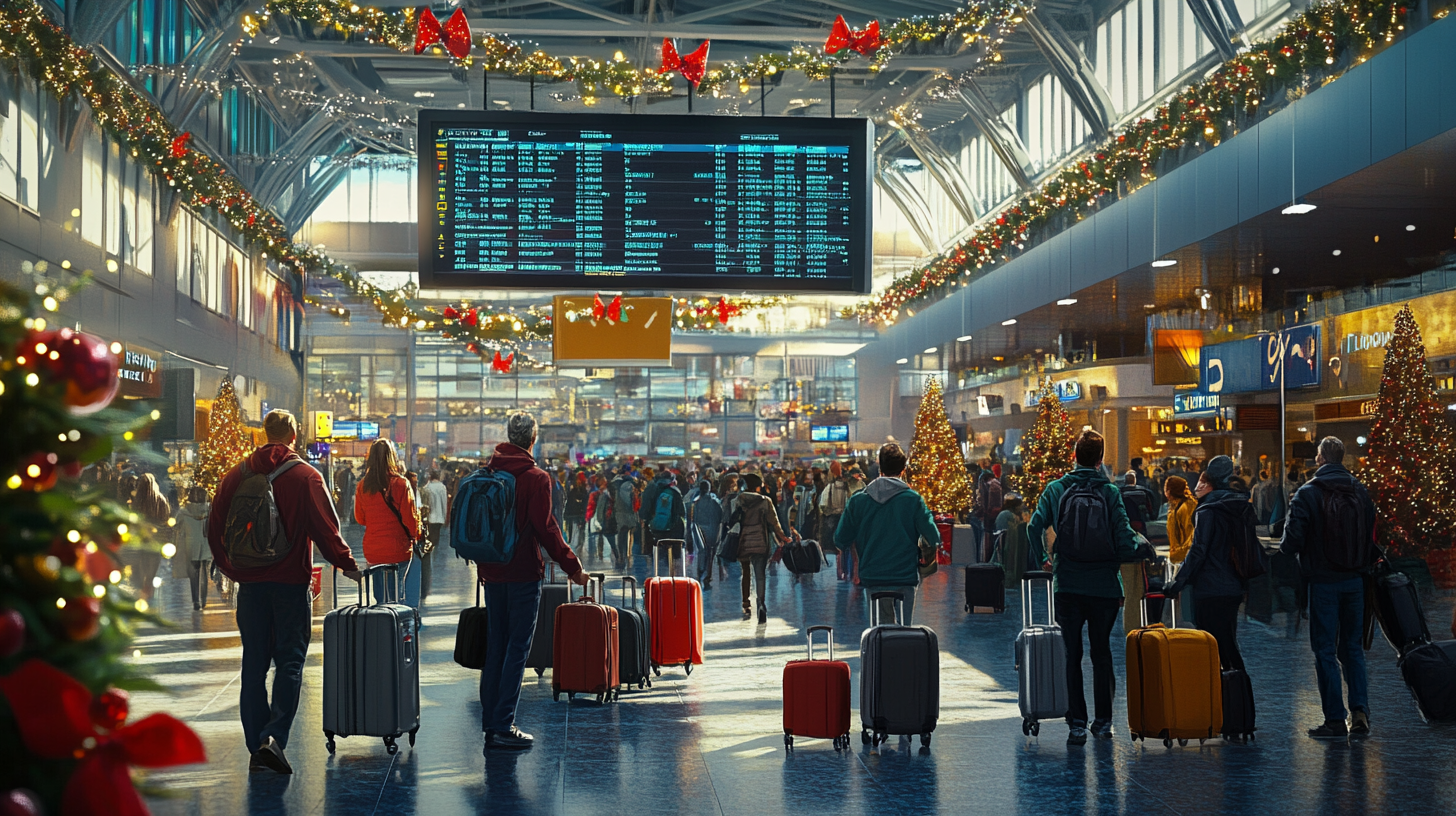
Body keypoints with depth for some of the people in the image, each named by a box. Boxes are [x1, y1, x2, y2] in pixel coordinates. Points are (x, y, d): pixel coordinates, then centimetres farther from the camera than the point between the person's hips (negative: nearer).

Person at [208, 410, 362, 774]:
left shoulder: (236, 475, 5)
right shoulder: (305, 477, -6)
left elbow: (215, 528, 7)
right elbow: (325, 529, -10)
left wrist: (229, 567, 19)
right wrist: (346, 564, 2)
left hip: (250, 583, 3)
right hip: (290, 581, -3)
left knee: (253, 665, 9)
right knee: (289, 662, 1)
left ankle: (256, 746, 10)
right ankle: (273, 737, -14)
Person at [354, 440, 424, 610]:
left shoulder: (362, 486, 0)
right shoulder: (400, 483, -11)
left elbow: (360, 518, 12)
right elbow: (410, 517, -8)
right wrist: (416, 535, 11)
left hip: (372, 550, 4)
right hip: (398, 549, -4)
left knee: (380, 596, 13)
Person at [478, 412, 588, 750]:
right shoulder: (535, 478, -12)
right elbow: (545, 529, -16)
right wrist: (572, 567, -8)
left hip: (492, 574, 6)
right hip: (523, 573, -6)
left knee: (495, 646, 13)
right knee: (517, 649, -2)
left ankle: (489, 723, 16)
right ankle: (503, 727, -4)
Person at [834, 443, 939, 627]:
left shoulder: (858, 500, -1)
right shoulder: (913, 499, -7)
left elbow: (841, 540, 4)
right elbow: (933, 537, -8)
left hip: (872, 578, 2)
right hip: (905, 577, -2)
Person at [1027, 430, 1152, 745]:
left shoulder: (1056, 489, 0)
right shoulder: (1110, 492, -4)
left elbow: (1035, 526, -7)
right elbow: (1124, 538, -8)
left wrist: (1043, 559, 8)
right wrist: (1145, 548, 13)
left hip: (1068, 586, 0)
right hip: (1104, 586, 0)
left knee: (1071, 654, 6)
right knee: (1102, 653, 13)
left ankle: (1076, 724, 3)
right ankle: (1103, 721, 16)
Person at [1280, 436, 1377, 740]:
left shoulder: (1307, 493, -11)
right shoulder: (1360, 492, 5)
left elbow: (1293, 539, -13)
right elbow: (1373, 537, 7)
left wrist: (1285, 551, 8)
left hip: (1322, 581, -4)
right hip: (1354, 580, 4)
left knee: (1325, 650, 2)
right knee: (1352, 647, 14)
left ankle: (1335, 720, 2)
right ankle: (1360, 711, 1)